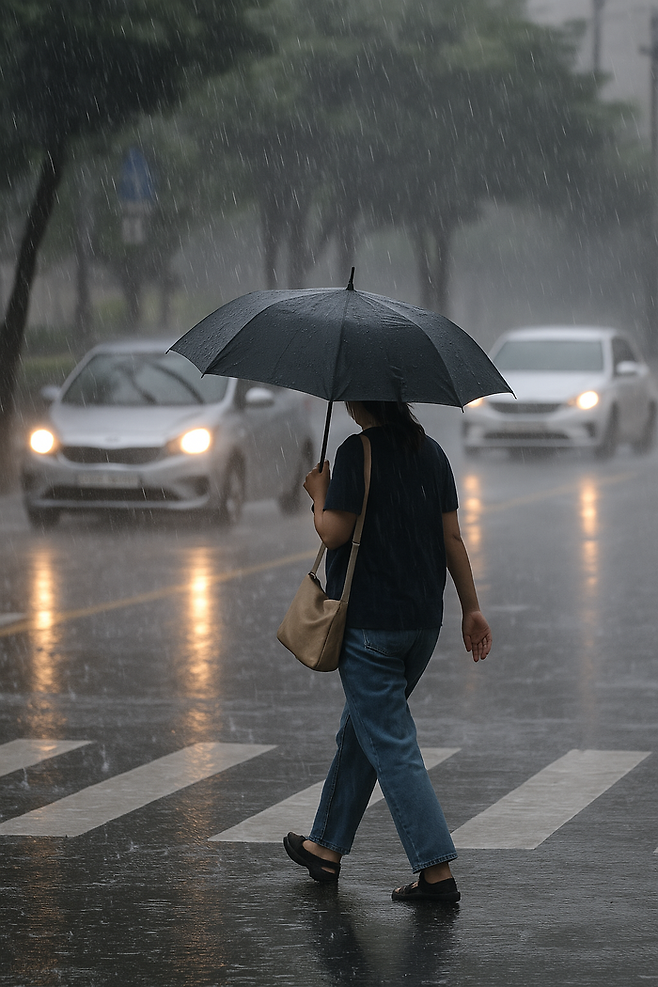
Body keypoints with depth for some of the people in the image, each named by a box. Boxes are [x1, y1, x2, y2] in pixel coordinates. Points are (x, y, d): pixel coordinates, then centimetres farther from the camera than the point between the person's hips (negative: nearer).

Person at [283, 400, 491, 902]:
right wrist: (472, 608, 11)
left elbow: (334, 533, -16)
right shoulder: (431, 451, 7)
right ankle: (328, 846, 33)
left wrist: (319, 493, 3)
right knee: (360, 731, 21)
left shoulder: (358, 452, -14)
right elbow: (452, 536, 7)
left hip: (368, 624, -8)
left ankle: (437, 871, -12)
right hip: (423, 619, 8)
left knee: (392, 746, -5)